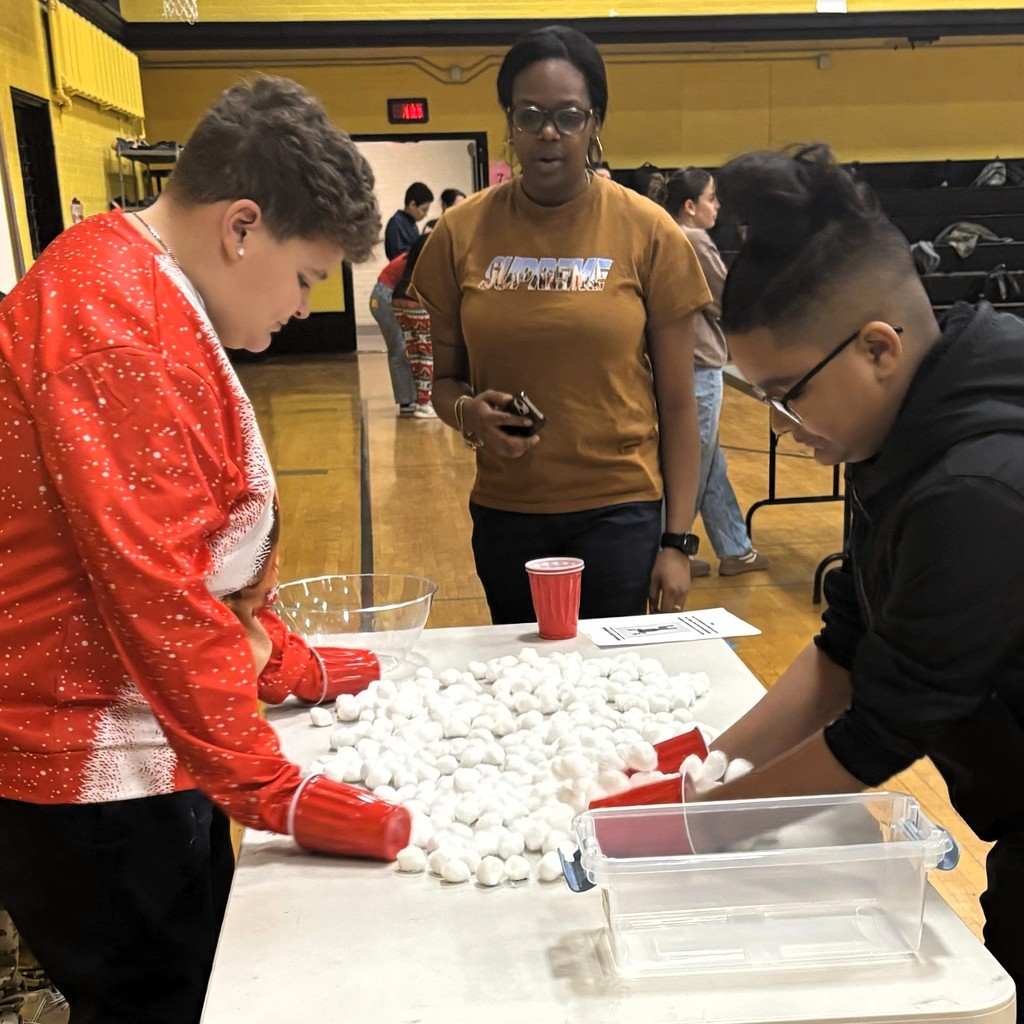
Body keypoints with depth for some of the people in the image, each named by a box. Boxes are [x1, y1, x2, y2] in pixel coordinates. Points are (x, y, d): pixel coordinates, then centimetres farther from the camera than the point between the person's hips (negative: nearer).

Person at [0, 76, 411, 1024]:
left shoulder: (145, 297, 12)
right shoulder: (112, 315, -22)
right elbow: (153, 585, -26)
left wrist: (289, 663, 17)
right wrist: (271, 791, -21)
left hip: (144, 744, 10)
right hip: (93, 774, -10)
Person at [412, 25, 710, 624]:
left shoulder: (648, 232, -5)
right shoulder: (463, 232, 0)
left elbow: (678, 405, -2)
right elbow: (445, 379, 9)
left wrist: (678, 541, -6)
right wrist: (469, 414, -13)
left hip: (620, 512, -2)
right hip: (505, 514, 2)